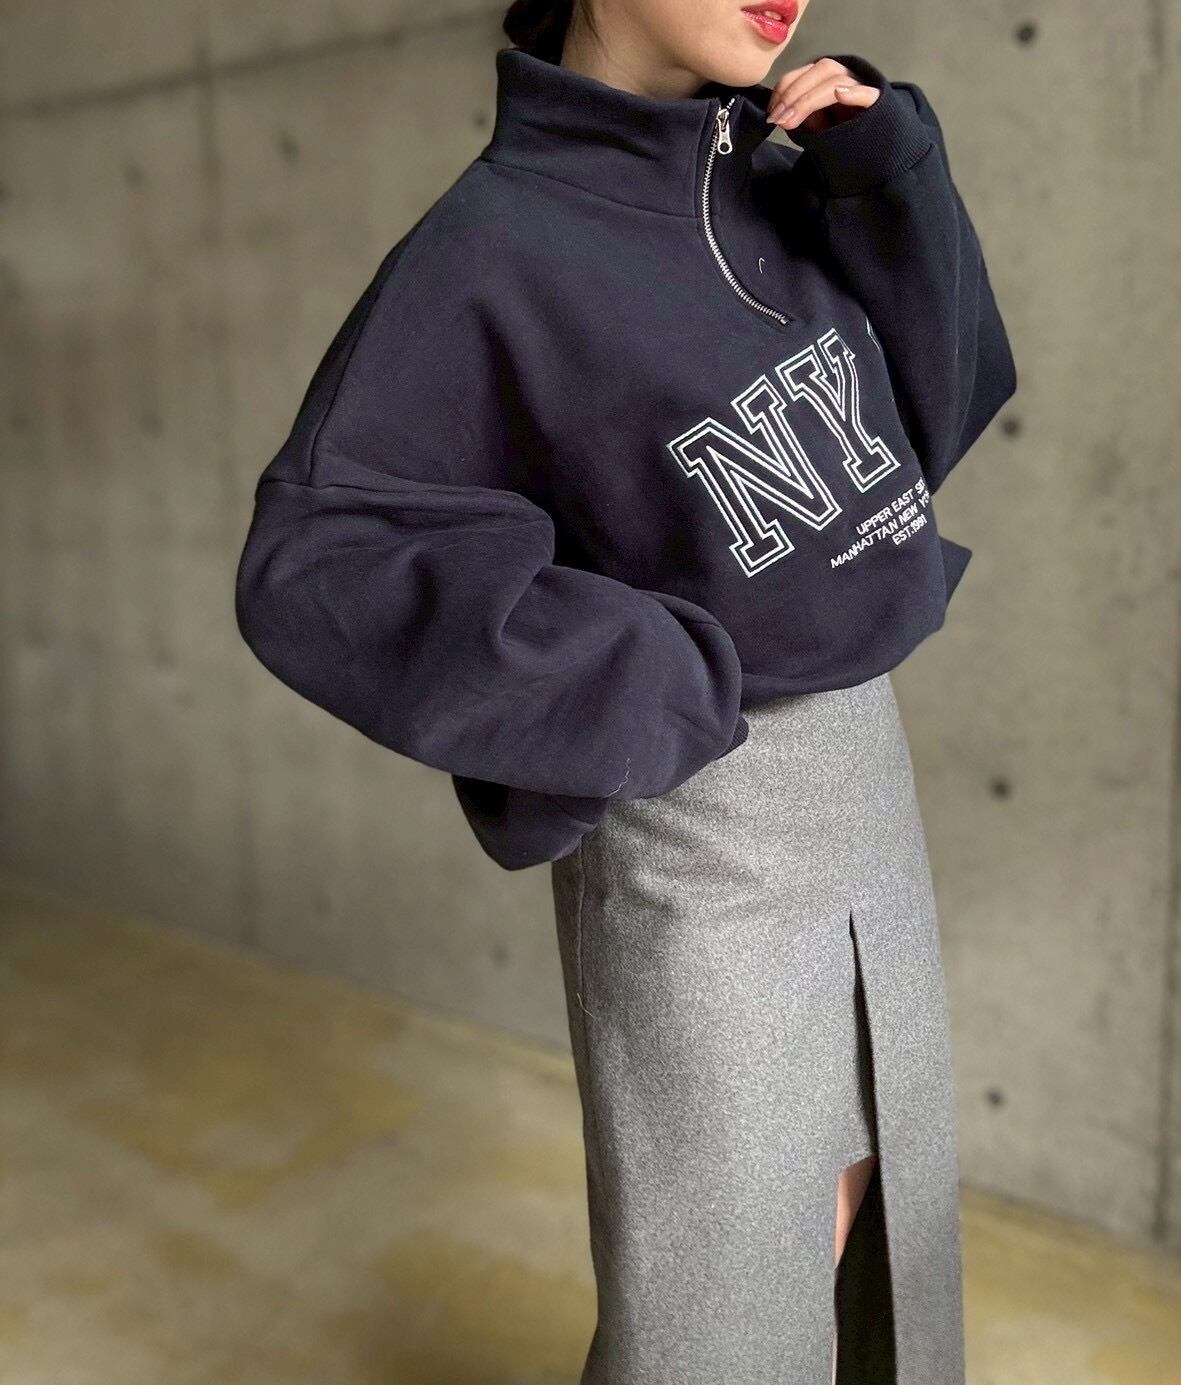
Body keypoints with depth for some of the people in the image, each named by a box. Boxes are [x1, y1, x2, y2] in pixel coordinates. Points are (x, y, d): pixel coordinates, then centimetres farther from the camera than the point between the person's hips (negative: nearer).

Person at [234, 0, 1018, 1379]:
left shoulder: (779, 178, 3)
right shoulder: (495, 247, -15)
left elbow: (936, 412, 6)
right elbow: (312, 567, -18)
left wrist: (887, 167, -7)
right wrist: (652, 692, -19)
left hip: (870, 776, 7)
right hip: (698, 824, -6)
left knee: (858, 1207, 21)